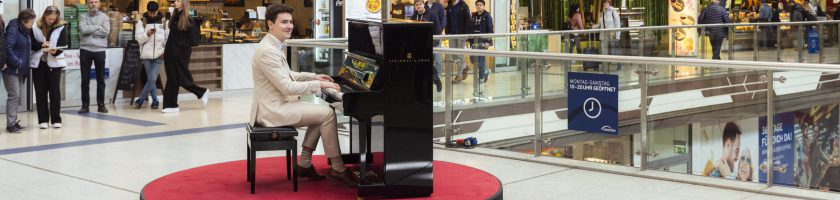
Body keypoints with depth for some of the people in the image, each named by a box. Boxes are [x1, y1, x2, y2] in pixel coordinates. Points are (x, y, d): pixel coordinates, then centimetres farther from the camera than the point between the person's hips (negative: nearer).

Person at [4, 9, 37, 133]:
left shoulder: (26, 30, 11)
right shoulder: (13, 29, -14)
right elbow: (8, 48, -21)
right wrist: (17, 63, -18)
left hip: (22, 70, 8)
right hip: (12, 69, -8)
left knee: (18, 96, 11)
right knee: (13, 96, -7)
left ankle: (13, 121, 18)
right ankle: (10, 124, -2)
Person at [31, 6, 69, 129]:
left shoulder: (61, 28, -2)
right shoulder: (35, 27, -1)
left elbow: (64, 45, -8)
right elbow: (30, 44, 1)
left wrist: (55, 51, -27)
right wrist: (40, 45, -17)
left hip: (54, 63, -1)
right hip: (38, 63, 1)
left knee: (55, 91, 0)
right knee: (40, 92, 4)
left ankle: (56, 119, 7)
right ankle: (43, 120, 10)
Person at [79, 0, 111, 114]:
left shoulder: (104, 17, 6)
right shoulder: (83, 17, 6)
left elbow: (106, 31, -10)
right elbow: (83, 29, -13)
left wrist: (90, 30, -10)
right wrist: (98, 27, -9)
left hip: (99, 50, 0)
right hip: (85, 50, 0)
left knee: (101, 79, 6)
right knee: (85, 79, 3)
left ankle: (101, 104, 13)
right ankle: (85, 105, 9)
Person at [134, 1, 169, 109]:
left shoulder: (164, 21, 5)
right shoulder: (142, 22, 4)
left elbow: (169, 37, 5)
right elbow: (138, 38, -3)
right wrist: (147, 34, -21)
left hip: (158, 55, -1)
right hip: (146, 55, 1)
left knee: (152, 79, -9)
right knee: (150, 80, 7)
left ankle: (140, 100, 3)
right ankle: (155, 100, 18)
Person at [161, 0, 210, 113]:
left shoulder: (187, 20, -9)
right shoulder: (174, 16, 10)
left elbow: (193, 39, -11)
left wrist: (181, 45, -14)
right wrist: (167, 48, 9)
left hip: (180, 54, -7)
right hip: (171, 53, 7)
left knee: (182, 79, 0)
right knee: (172, 80, 5)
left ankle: (202, 92, 21)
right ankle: (172, 105, 8)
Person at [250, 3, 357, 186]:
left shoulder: (274, 46, 12)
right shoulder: (268, 51, -22)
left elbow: (286, 75, 24)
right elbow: (287, 87, -24)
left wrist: (314, 76, 14)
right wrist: (318, 84, -19)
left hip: (277, 104, 11)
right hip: (273, 109, -11)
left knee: (321, 114, 13)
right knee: (328, 114, -14)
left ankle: (304, 164, 11)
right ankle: (337, 168, -6)